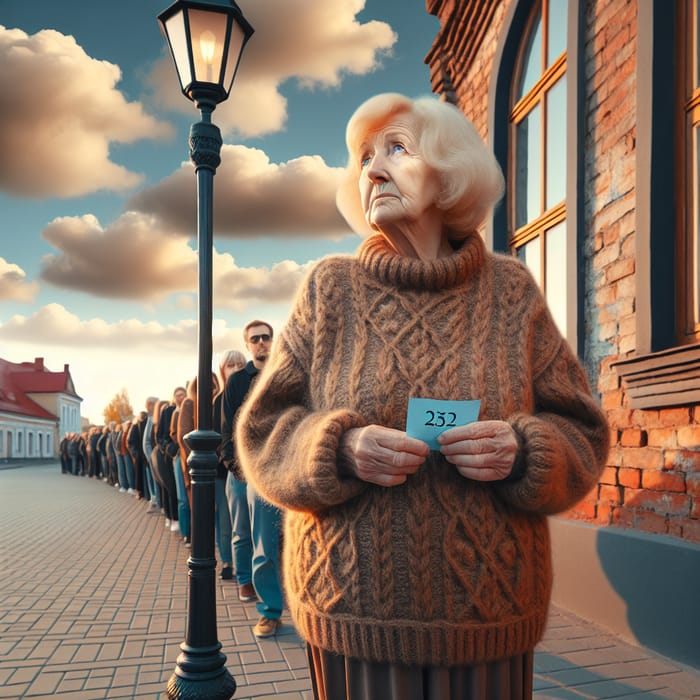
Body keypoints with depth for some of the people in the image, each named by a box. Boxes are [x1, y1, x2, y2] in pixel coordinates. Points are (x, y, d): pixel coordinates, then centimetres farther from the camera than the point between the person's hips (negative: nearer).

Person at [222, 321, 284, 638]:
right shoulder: (237, 379, 8)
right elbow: (227, 425, 5)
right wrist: (234, 463, -4)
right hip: (240, 469, 1)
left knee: (264, 544, -2)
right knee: (241, 533, 9)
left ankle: (270, 611, 9)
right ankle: (245, 581, 30)